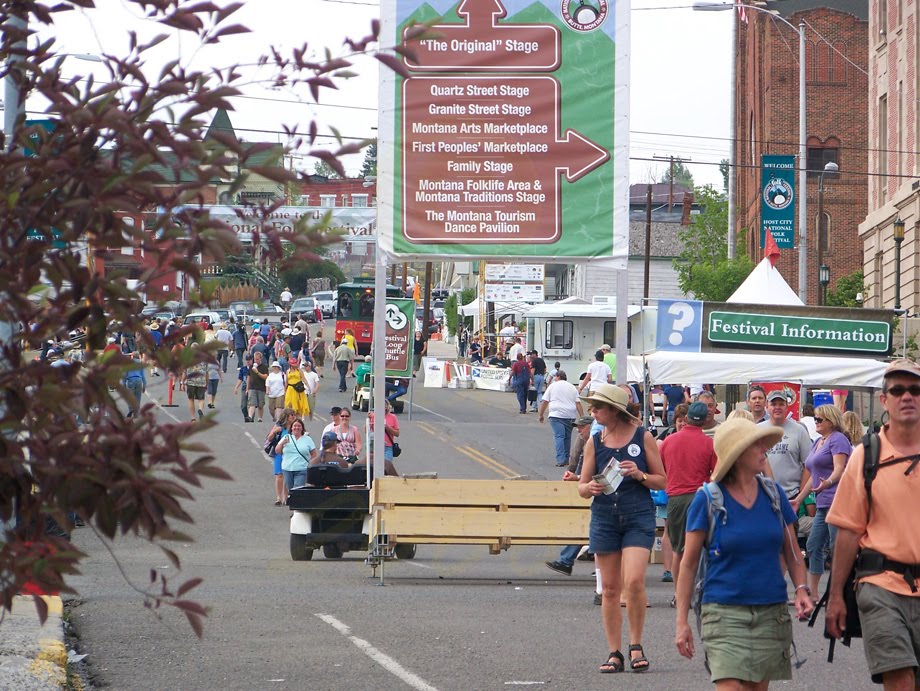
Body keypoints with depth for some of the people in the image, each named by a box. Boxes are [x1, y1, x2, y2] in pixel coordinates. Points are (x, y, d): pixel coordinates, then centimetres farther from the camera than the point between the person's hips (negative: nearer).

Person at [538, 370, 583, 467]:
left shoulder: (552, 386, 6)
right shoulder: (572, 387, 14)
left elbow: (545, 402, 2)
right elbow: (578, 403, 7)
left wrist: (541, 415, 9)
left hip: (556, 415, -4)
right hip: (570, 415, 4)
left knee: (558, 436, -8)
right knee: (567, 437, 15)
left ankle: (560, 460, -19)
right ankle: (566, 458, 21)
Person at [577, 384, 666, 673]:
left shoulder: (643, 437, 1)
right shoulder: (594, 442, 8)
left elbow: (661, 481, 6)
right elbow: (582, 486, 11)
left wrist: (640, 475, -13)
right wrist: (591, 487, -12)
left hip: (639, 517, -3)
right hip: (604, 518, 3)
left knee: (634, 581, -17)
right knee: (610, 588, 3)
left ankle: (636, 646, 0)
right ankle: (614, 653, 10)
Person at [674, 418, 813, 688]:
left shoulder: (773, 495, 7)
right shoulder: (708, 499, -4)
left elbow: (791, 551, 16)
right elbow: (689, 564, 0)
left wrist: (801, 589, -2)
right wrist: (682, 621, -3)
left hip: (771, 613, 4)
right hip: (725, 612, -4)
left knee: (758, 685, 5)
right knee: (730, 685, -16)